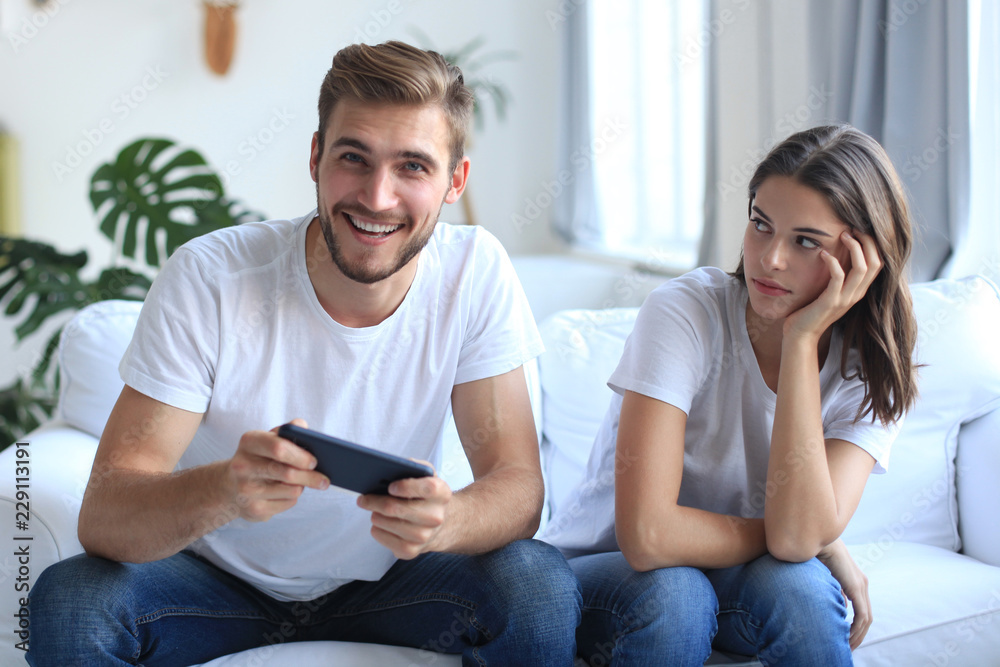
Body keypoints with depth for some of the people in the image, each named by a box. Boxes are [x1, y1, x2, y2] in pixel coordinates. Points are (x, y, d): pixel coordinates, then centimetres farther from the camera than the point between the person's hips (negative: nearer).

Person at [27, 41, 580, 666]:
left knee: (542, 586, -26)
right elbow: (103, 516, -26)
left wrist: (448, 520, -42)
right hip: (216, 584, -1)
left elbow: (518, 485, -17)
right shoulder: (208, 279, -22)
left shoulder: (475, 273, -16)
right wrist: (225, 489, -49)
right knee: (68, 603, -29)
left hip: (384, 584, 1)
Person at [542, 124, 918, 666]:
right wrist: (822, 546, -18)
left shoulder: (873, 371, -10)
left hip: (745, 583, 3)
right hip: (602, 570, -2)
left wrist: (802, 339, -29)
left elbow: (798, 535, -28)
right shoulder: (687, 311, -22)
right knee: (672, 592, -34)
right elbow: (648, 535, -32)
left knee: (797, 585, -30)